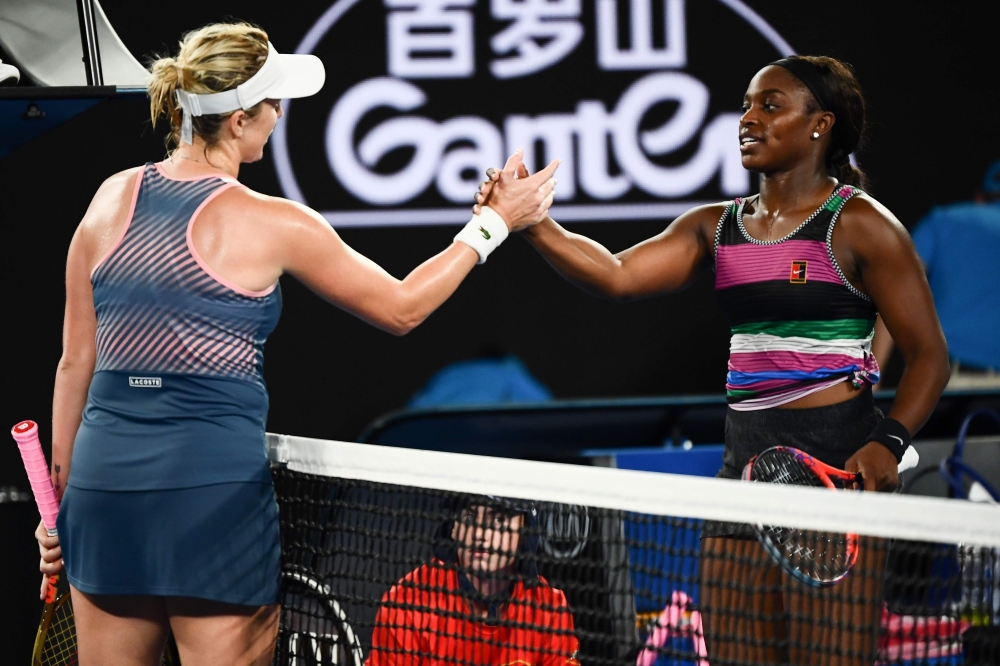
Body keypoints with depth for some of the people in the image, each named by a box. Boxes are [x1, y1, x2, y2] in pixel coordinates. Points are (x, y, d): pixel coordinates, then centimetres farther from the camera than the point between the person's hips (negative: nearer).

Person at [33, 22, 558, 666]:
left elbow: (76, 360, 10)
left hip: (103, 473, 5)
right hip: (215, 484, -5)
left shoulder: (113, 198, 6)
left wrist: (59, 492, 18)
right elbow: (400, 309, 5)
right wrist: (493, 225, 14)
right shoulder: (271, 225, -7)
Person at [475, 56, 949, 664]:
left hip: (836, 466, -6)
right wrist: (530, 220, -12)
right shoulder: (716, 227, 15)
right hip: (746, 454, 6)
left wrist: (889, 442, -19)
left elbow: (930, 353, -3)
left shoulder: (857, 223, -3)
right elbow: (618, 276, 3)